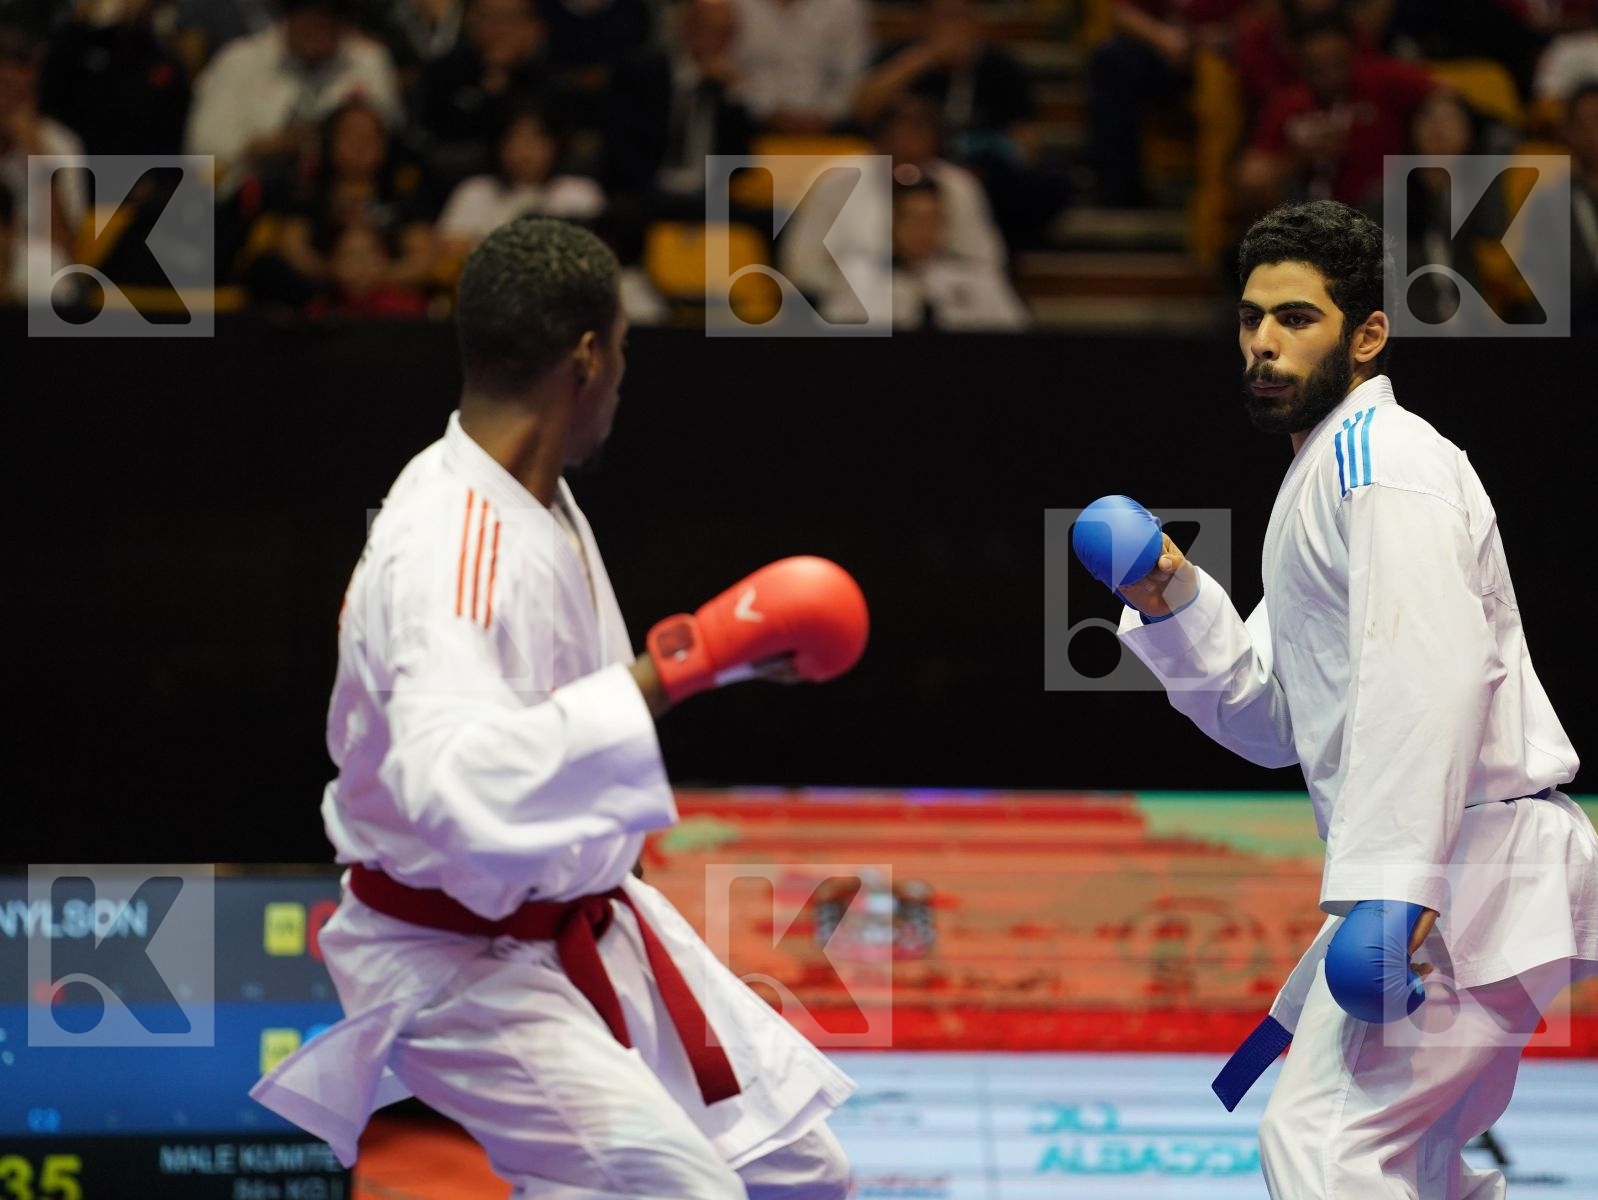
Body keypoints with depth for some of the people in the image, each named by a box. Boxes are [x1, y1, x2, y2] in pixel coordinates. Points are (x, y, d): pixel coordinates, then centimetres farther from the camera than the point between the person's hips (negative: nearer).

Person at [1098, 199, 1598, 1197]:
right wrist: (1173, 603, 4)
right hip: (1455, 882, 11)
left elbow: (1430, 668, -24)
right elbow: (1270, 720, 21)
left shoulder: (1380, 454, -10)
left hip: (1470, 865, -11)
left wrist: (1388, 889, -31)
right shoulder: (1330, 476, 23)